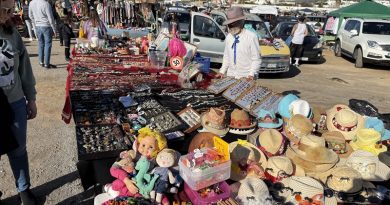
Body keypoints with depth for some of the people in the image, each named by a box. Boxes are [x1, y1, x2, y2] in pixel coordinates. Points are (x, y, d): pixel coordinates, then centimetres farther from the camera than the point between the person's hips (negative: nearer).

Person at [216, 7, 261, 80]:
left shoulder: (251, 37, -10)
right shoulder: (228, 37, 7)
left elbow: (256, 59, -8)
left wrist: (251, 74, -17)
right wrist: (222, 71, 5)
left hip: (246, 77, -4)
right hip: (230, 76, 5)